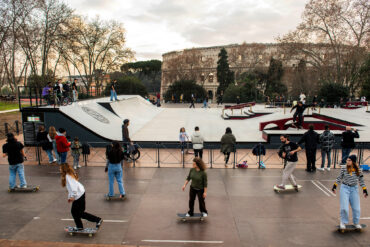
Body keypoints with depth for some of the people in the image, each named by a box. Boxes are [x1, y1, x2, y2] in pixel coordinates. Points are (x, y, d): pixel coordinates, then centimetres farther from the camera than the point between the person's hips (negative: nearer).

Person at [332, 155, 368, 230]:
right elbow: (339, 178, 3)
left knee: (356, 208, 7)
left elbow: (361, 181, 6)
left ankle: (356, 223, 30)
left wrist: (364, 190, 4)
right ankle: (343, 222, 17)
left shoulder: (358, 170, -5)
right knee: (344, 208, -5)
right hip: (344, 188, -2)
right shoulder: (343, 168, -9)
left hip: (354, 189, 2)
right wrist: (334, 186, 0)